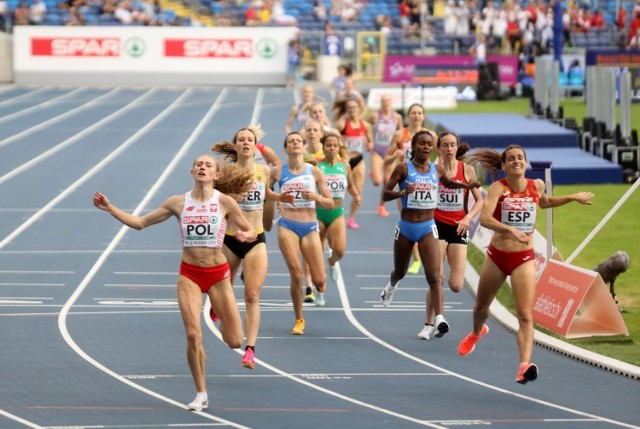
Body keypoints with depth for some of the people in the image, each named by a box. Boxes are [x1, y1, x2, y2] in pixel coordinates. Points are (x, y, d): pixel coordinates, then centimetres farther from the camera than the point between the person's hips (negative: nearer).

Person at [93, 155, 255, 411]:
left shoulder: (224, 202, -7)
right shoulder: (178, 203, 0)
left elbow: (251, 232, 0)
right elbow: (140, 222, 7)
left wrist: (245, 235, -24)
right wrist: (110, 209, -2)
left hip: (218, 274, -1)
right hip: (189, 274, 1)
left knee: (234, 342, -1)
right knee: (193, 335, -12)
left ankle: (221, 317, 36)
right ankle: (201, 394, 5)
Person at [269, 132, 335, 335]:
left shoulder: (315, 172, 3)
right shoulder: (278, 172, 3)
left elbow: (330, 204, 5)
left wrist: (316, 197, -14)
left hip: (310, 227, 1)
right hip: (287, 226, -1)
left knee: (319, 279, -2)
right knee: (296, 274, -10)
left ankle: (320, 289, 38)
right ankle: (299, 320, 7)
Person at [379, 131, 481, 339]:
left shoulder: (437, 169, 2)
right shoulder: (404, 168, -8)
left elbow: (448, 183, 25)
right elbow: (385, 194, -10)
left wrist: (466, 185, 7)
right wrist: (402, 192, -29)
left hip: (428, 228, 1)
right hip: (406, 227, -1)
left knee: (434, 276, -15)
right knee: (400, 272, 20)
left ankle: (439, 319, -26)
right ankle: (391, 286, 57)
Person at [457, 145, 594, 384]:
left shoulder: (537, 185, -1)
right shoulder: (498, 188, -13)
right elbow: (484, 218, -29)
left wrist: (573, 198, 20)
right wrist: (511, 230, -43)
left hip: (524, 258, 0)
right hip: (497, 256, 0)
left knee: (525, 316, -17)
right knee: (481, 307, 23)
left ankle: (525, 366, -29)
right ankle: (477, 332, 58)